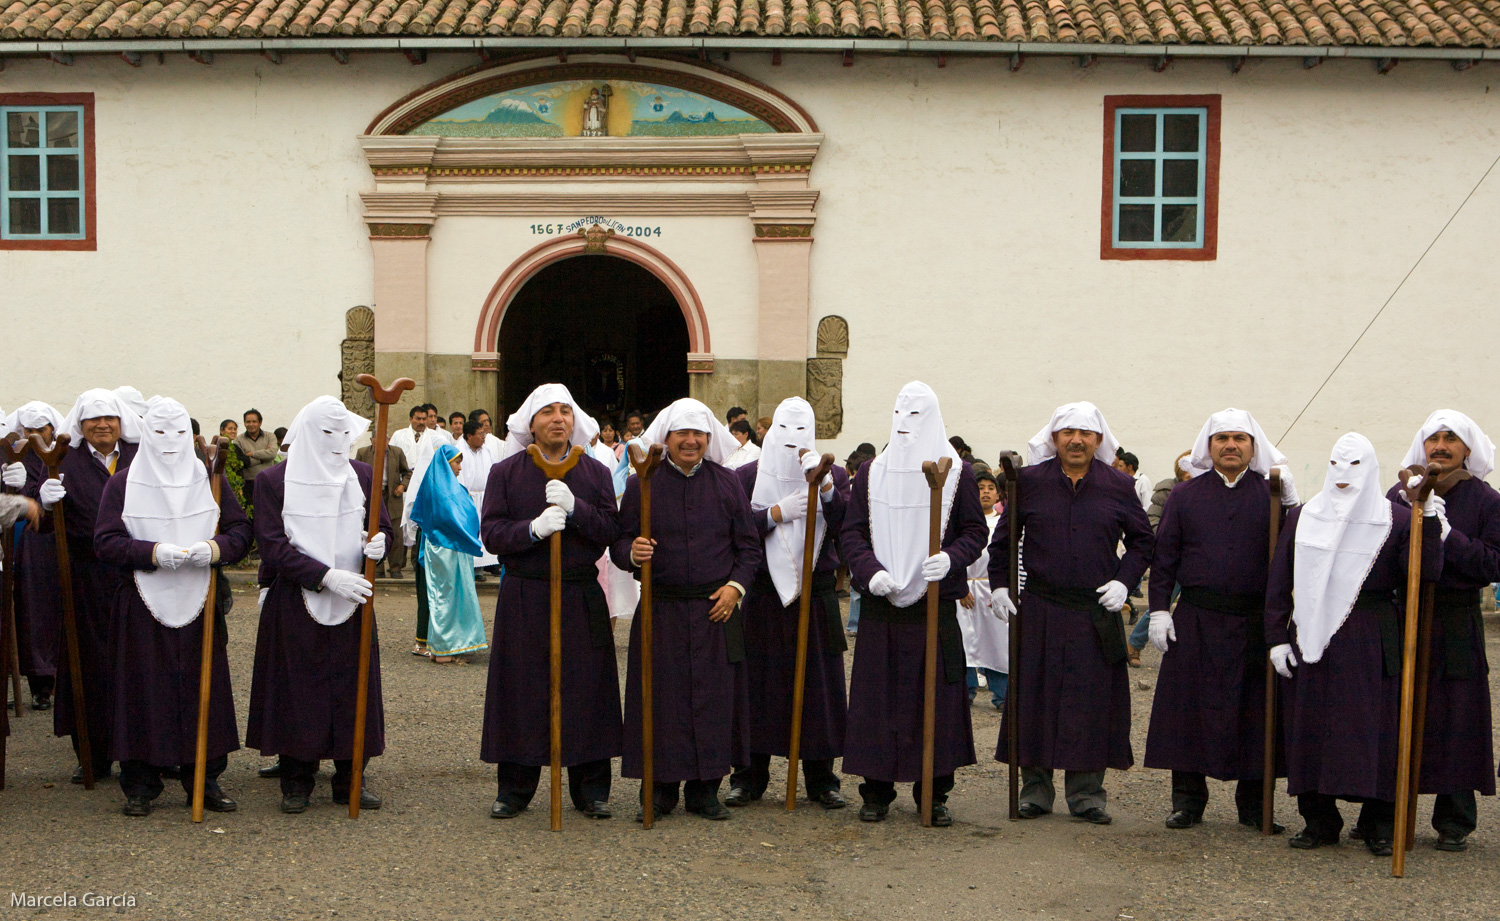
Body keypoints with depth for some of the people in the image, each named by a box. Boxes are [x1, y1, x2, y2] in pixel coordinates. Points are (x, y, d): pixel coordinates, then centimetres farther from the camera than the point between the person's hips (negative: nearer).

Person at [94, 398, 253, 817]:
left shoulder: (210, 481, 9)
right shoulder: (121, 485, 3)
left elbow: (241, 531, 4)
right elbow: (105, 542, -6)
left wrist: (214, 548, -17)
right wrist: (154, 553, -21)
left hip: (199, 603, 2)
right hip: (143, 605, -2)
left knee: (204, 688, 3)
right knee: (145, 691, -1)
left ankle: (204, 779, 14)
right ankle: (140, 785, 10)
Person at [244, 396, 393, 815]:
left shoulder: (362, 476, 6)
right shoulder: (274, 480, -3)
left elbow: (382, 527, 11)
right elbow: (273, 545, -9)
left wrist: (377, 543, -15)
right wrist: (326, 576, -20)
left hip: (352, 602, 3)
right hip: (294, 604, -2)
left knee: (353, 686, 5)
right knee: (297, 688, 2)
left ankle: (350, 778, 16)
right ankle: (297, 781, 16)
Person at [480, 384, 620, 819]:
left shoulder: (596, 473, 7)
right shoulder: (505, 472, 4)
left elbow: (611, 531, -3)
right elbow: (490, 533, -4)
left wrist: (575, 509, -19)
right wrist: (533, 529, -21)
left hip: (581, 598, 1)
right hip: (523, 598, -1)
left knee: (585, 688, 3)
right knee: (521, 690, 3)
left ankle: (591, 790, 14)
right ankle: (514, 789, 16)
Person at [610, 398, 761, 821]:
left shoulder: (727, 484, 7)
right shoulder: (641, 485, 3)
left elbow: (749, 546, 10)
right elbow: (619, 544, 3)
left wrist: (735, 585, -5)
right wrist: (632, 553, -20)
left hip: (715, 611, 1)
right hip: (661, 611, -1)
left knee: (713, 697, 3)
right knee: (661, 697, 2)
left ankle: (704, 790, 15)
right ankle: (661, 789, 14)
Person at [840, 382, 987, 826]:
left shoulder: (957, 472, 4)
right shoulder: (871, 472, 9)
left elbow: (974, 531, 3)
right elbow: (852, 532, 6)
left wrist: (952, 559, -17)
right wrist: (870, 571, -12)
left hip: (935, 605, -1)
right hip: (880, 606, 2)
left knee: (935, 695, 1)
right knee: (877, 695, 3)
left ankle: (934, 793, 13)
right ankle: (877, 790, 14)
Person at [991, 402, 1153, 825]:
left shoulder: (1118, 486, 3)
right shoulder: (1029, 482, 2)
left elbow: (1142, 540, 13)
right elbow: (1002, 538, 11)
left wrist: (1124, 580, 0)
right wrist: (999, 585, 3)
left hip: (1097, 613, 0)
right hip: (1039, 611, 0)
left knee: (1093, 701, 4)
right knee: (1035, 698, 3)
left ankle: (1086, 792, 15)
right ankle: (1035, 789, 14)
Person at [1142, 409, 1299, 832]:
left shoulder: (1270, 495, 6)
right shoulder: (1185, 496, 8)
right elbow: (1164, 556, 7)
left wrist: (1292, 503, -15)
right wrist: (1159, 610, -1)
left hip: (1255, 622, 0)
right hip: (1195, 622, 0)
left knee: (1254, 710, 5)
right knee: (1190, 707, 3)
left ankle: (1253, 802, 18)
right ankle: (1188, 798, 15)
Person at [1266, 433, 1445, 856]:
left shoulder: (1396, 520, 1)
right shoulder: (1302, 518, 8)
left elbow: (1425, 573, -11)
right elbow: (1279, 583, 8)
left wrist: (1430, 520, -19)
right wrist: (1277, 637, 2)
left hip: (1373, 641, -2)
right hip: (1313, 636, 3)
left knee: (1374, 727, -1)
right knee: (1310, 724, 4)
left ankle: (1378, 824, 12)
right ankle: (1318, 819, 17)